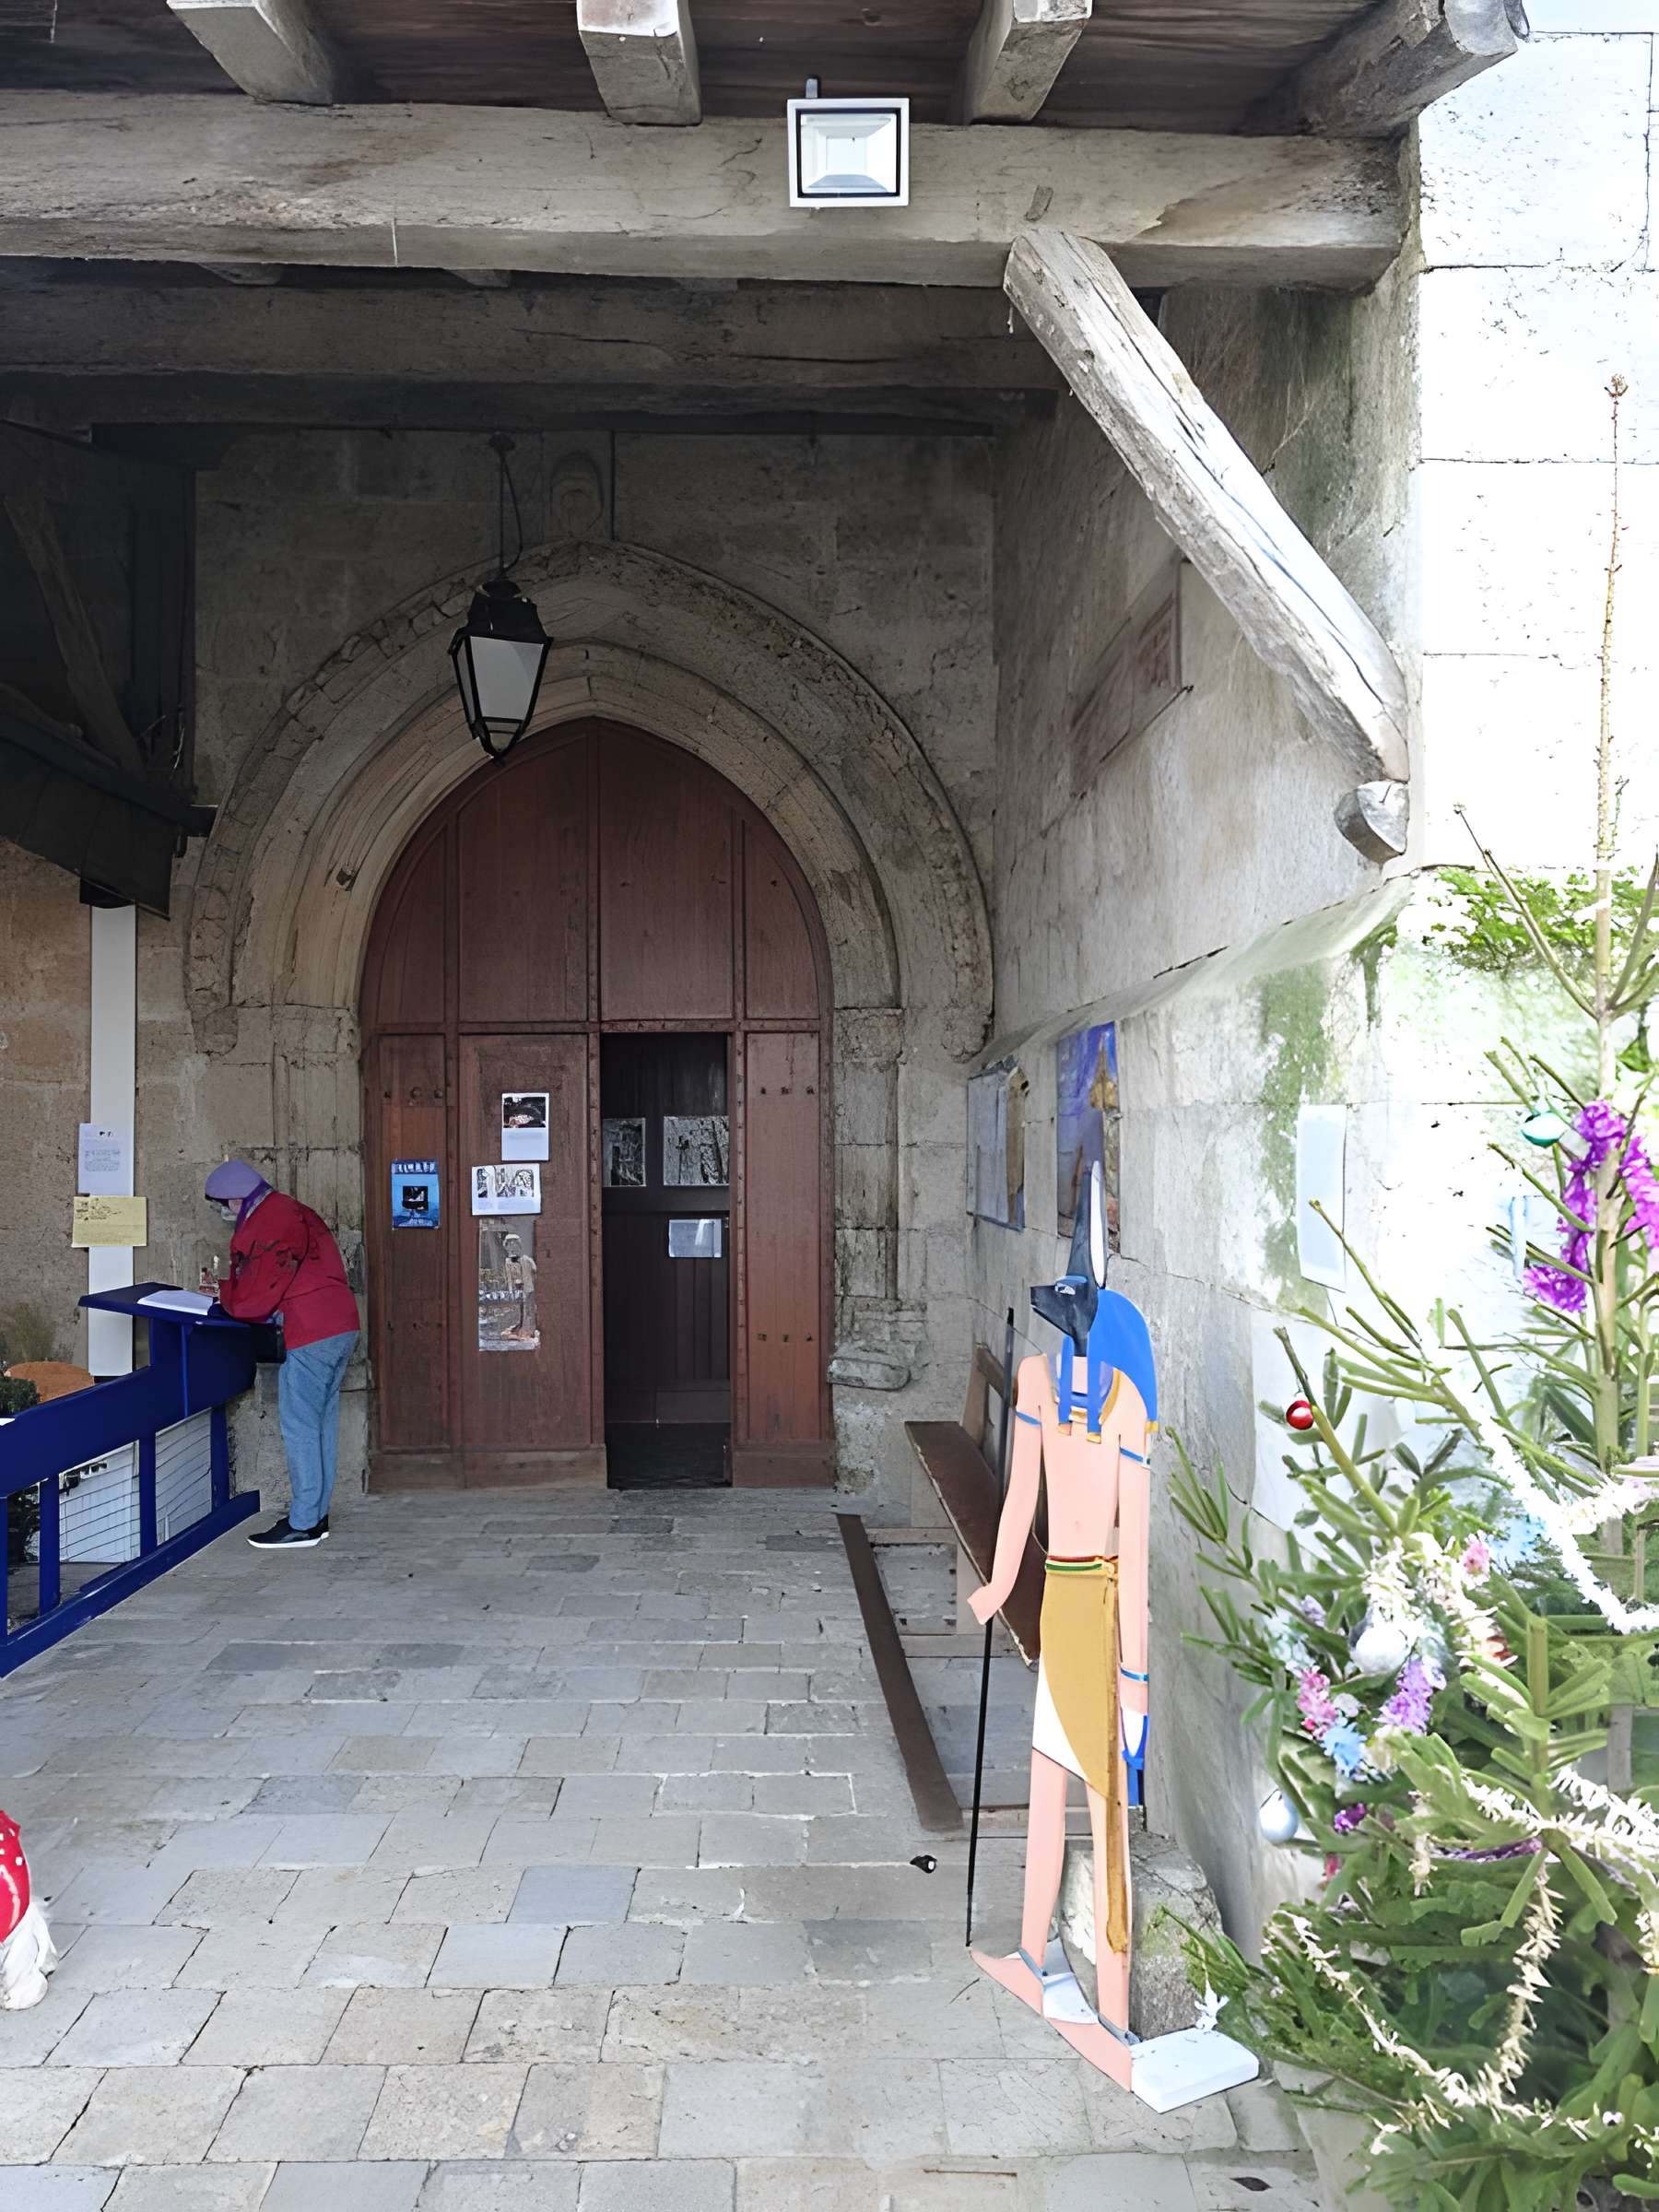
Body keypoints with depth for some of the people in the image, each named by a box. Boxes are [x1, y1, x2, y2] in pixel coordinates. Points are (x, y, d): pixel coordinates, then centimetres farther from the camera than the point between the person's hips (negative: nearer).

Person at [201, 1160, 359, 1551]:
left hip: (310, 1336, -10)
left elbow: (252, 1297, -12)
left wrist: (222, 1293, 7)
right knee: (323, 1423, 13)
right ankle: (317, 1514, 20)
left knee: (299, 1427, -3)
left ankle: (303, 1524, 1)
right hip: (342, 1327, 10)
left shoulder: (261, 1228, -12)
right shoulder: (294, 1211, 18)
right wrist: (229, 1291, 16)